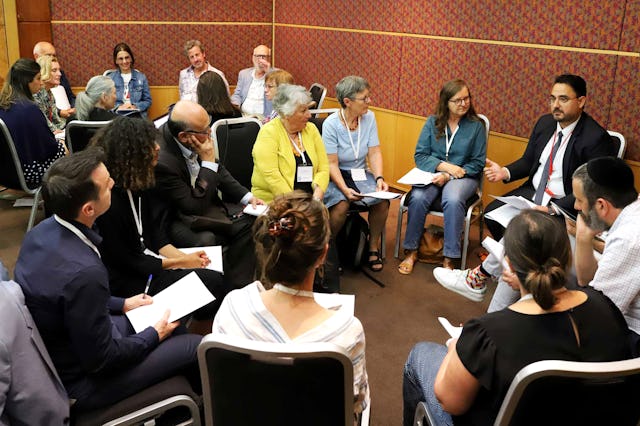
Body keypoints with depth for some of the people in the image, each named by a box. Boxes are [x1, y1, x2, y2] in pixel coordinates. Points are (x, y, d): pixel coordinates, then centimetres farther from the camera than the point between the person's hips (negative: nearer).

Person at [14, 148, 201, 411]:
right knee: (196, 347, 0)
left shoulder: (42, 231, -10)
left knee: (173, 327, 20)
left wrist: (121, 304, 12)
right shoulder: (84, 273, -37)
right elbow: (100, 359, -24)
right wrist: (154, 335, -8)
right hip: (76, 382, -8)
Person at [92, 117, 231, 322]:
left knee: (215, 279, -8)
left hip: (144, 263, 8)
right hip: (125, 282, -8)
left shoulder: (135, 185, 4)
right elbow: (128, 263, -17)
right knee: (213, 282, -16)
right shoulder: (110, 200, -22)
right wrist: (180, 262, -11)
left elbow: (154, 236, 8)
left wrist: (185, 257, -7)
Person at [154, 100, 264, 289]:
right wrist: (208, 161, -27)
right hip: (177, 220, -8)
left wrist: (247, 197, -1)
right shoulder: (162, 161, -33)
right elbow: (195, 207, -25)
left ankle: (239, 286, -1)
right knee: (206, 241, -34)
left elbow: (219, 171, 9)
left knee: (248, 224, -6)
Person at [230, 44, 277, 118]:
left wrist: (268, 72, -15)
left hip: (264, 118, -4)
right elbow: (237, 95, 18)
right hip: (243, 116, 4)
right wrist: (234, 107, -4)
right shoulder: (244, 73, 17)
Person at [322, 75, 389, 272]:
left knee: (382, 201, -22)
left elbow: (374, 152, -4)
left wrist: (379, 178, -20)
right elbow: (332, 163, -17)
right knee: (341, 205, -33)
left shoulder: (369, 117, -4)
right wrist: (344, 189, -31)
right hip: (336, 176, -4)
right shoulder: (331, 124, -16)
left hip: (361, 173, 4)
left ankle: (373, 247, 2)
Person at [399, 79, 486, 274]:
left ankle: (450, 259, -26)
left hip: (463, 176, -1)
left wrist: (448, 176, -15)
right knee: (417, 198, -30)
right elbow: (420, 155, 1)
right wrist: (445, 166, -16)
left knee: (453, 200, -35)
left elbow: (477, 163, -2)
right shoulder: (432, 122, 5)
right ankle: (411, 252, -14)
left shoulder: (476, 126, 0)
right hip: (432, 173, 2)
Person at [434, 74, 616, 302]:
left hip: (566, 205, -7)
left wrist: (553, 209, -30)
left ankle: (478, 278, -12)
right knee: (492, 213, -13)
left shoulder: (596, 138, -17)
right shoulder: (545, 123, 6)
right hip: (533, 192, 8)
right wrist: (505, 172, -7)